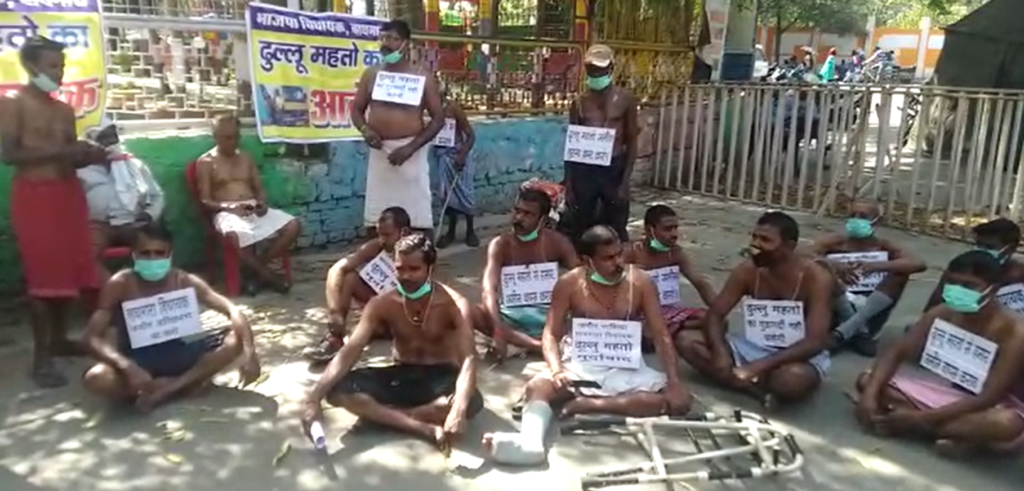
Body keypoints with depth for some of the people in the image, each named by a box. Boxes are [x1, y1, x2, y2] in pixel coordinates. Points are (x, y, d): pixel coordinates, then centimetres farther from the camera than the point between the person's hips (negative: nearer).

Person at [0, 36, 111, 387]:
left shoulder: (64, 110, 16)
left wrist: (89, 156, 0)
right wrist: (60, 152, -20)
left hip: (68, 193, 7)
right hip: (34, 196, -6)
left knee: (69, 270, 8)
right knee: (42, 276, -7)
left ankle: (59, 339, 22)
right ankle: (41, 356, -2)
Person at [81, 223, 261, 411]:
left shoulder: (185, 281, -9)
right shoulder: (120, 284, -12)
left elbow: (232, 311, -18)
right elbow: (93, 336, -18)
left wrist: (249, 351, -35)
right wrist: (127, 366, -37)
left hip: (176, 355, 2)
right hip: (138, 361, -2)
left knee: (235, 339, -19)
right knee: (95, 379, -34)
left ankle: (169, 387, -24)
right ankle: (185, 384, -21)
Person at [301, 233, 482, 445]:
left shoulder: (454, 304, -18)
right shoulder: (382, 304, -8)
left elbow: (468, 359, -30)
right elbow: (349, 351, -16)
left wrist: (458, 411, -50)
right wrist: (314, 398, -31)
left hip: (441, 378, -3)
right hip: (401, 377, 3)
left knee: (472, 401, -39)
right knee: (338, 389, -24)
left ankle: (384, 416, -25)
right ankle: (424, 428, -31)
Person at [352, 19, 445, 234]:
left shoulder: (423, 77, -2)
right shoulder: (371, 74, 8)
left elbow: (438, 118, -3)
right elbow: (357, 109, 14)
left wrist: (410, 147, -14)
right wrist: (364, 129, -10)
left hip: (410, 151, -3)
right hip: (379, 151, 3)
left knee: (419, 217, -2)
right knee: (375, 217, 7)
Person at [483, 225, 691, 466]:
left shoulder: (641, 282, -4)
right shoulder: (569, 284, -5)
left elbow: (661, 336, -5)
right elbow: (551, 334, -6)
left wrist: (674, 380, -19)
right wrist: (556, 370, -26)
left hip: (626, 370, 1)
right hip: (580, 368, -1)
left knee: (681, 399, -23)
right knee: (536, 386, -29)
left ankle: (588, 405, -29)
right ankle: (530, 440, -58)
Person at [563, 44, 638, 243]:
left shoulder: (625, 99, -1)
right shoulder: (579, 103, 3)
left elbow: (632, 142, 0)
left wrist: (625, 181, -7)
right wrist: (568, 184, 1)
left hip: (614, 169, -1)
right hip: (584, 170, 1)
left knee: (616, 230, 6)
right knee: (580, 229, 8)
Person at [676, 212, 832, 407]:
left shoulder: (815, 277, -19)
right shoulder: (747, 271, -7)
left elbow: (816, 342, -26)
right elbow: (715, 314, -5)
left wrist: (761, 366, -36)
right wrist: (720, 351, -28)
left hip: (799, 356, -5)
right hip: (756, 348, 5)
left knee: (792, 378, -43)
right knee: (687, 341, -14)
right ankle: (761, 390, -23)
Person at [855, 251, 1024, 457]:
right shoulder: (941, 314, -9)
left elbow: (988, 399, -28)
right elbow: (896, 354, -7)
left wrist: (923, 419, -32)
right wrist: (870, 394, -25)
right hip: (946, 392, 5)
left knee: (1007, 425, -43)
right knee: (867, 380, -11)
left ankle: (911, 424, -25)